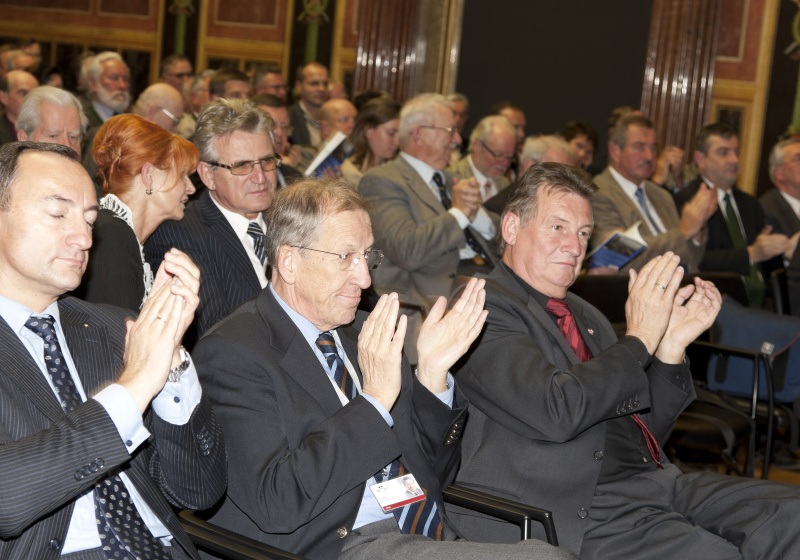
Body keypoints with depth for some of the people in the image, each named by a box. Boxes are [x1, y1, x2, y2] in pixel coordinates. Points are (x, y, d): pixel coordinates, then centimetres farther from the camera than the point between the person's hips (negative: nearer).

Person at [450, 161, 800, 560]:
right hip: (580, 510, -8)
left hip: (658, 481, 8)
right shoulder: (483, 308, -4)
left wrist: (672, 344, 7)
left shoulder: (586, 318, 23)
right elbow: (557, 413, -20)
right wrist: (639, 337, -10)